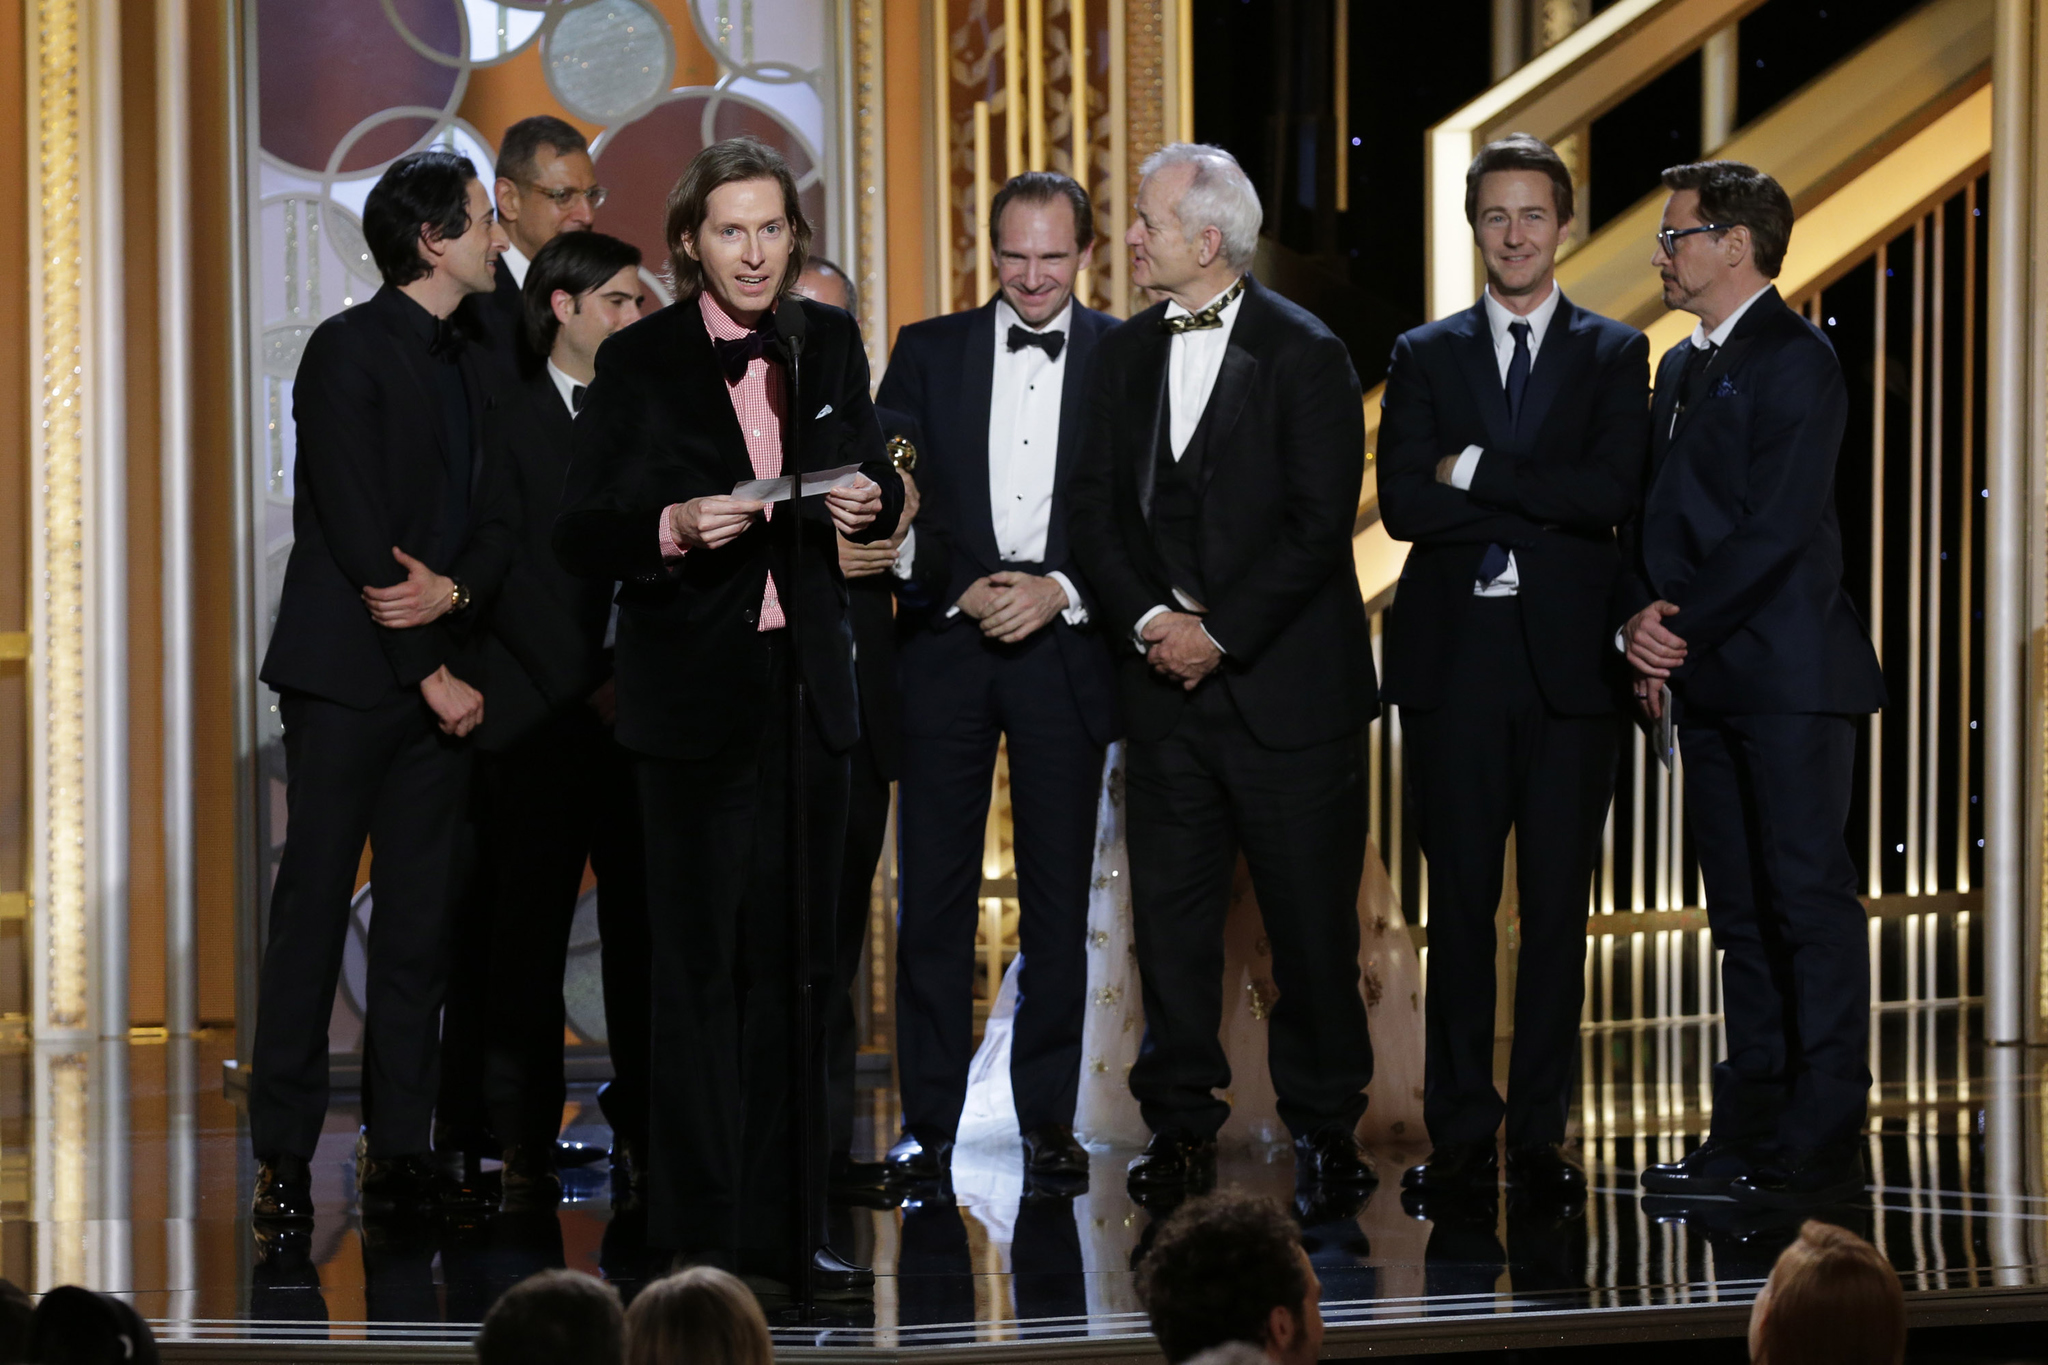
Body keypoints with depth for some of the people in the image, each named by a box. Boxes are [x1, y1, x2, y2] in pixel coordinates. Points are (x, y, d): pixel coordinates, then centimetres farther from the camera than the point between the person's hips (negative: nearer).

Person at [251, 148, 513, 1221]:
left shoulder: (473, 366, 16)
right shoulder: (348, 350, -7)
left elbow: (502, 519, 13)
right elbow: (356, 532, -12)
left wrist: (453, 588, -10)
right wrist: (429, 673, -13)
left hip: (440, 672, 6)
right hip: (350, 672, -6)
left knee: (420, 920, 4)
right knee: (313, 909, -4)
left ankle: (399, 1149, 7)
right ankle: (284, 1158, -2)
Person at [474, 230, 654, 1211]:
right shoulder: (507, 418, 2)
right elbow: (507, 571, -5)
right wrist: (588, 686, -11)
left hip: (637, 713, 3)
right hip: (537, 715, -3)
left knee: (645, 928, -1)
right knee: (530, 935, -1)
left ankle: (643, 1136, 3)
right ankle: (523, 1147, 3)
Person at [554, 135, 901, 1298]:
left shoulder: (830, 344, 8)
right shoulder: (639, 362, -5)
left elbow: (875, 486, 18)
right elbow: (582, 536, -6)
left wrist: (871, 502, -5)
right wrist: (676, 527, -24)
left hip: (809, 681, 4)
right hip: (696, 690, -4)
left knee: (798, 961, 7)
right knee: (702, 964, -3)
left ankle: (784, 1227, 14)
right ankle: (704, 1236, 1)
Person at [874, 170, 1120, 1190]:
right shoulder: (928, 352, 8)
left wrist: (1061, 592, -10)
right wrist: (960, 593, -8)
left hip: (1067, 648, -1)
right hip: (947, 647, 1)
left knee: (1058, 895, 3)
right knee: (934, 893, 1)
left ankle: (1048, 1117, 11)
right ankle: (927, 1120, 6)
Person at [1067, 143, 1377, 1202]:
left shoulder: (1305, 356, -5)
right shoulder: (1125, 355, 11)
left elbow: (1320, 525, -10)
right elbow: (1096, 507, 8)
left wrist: (1221, 632, -13)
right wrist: (1147, 619, -7)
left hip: (1286, 680, -4)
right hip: (1164, 679, 4)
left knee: (1313, 916, 1)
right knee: (1171, 912, 4)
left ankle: (1324, 1125, 11)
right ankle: (1180, 1127, 11)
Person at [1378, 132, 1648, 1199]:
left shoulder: (1614, 354, 8)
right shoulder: (1426, 356, 10)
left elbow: (1611, 493, -8)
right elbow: (1404, 505, -4)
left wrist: (1476, 472, -9)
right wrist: (1541, 509, -10)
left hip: (1566, 661, 0)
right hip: (1456, 660, 0)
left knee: (1558, 904, 1)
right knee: (1459, 902, 1)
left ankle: (1541, 1131, 7)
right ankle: (1460, 1136, 6)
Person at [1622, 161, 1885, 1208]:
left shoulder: (1795, 362, -9)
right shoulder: (1681, 368, 19)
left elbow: (1777, 527, -17)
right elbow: (1651, 514, 17)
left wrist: (1682, 621, -12)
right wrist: (1639, 620, 0)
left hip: (1788, 676, -9)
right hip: (1706, 682, 9)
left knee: (1808, 898, -6)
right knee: (1739, 911, 10)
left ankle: (1822, 1148, -5)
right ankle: (1748, 1133, 15)